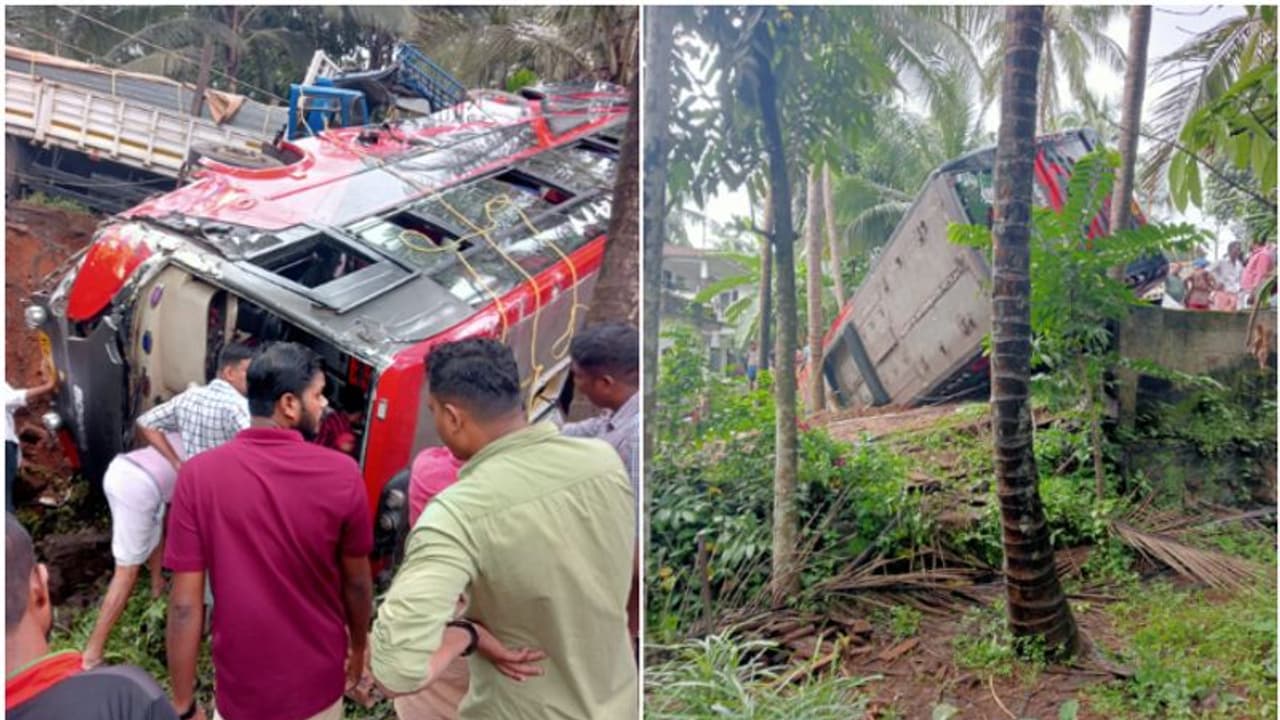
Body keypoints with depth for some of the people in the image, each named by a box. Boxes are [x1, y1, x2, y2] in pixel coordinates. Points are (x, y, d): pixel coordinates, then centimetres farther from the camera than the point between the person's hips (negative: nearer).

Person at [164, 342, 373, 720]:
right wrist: (359, 647, 15)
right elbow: (357, 584, -3)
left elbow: (185, 605, -12)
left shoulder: (198, 475, -14)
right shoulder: (341, 474, -15)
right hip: (320, 683, 0)